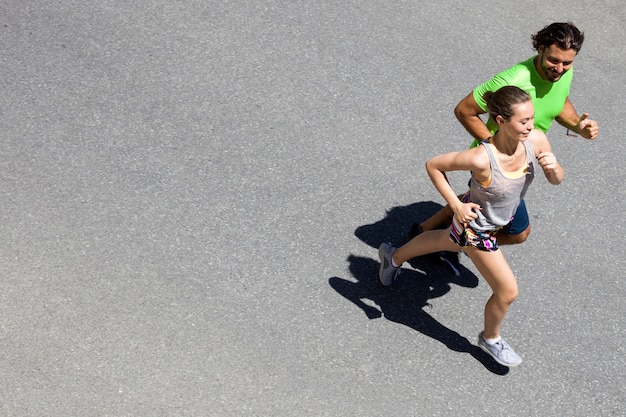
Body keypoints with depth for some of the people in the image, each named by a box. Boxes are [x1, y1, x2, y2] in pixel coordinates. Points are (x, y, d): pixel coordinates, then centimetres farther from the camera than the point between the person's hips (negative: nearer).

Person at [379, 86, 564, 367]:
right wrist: (456, 204, -25)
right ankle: (490, 338, 38)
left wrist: (553, 167, -32)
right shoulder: (481, 158, -40)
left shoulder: (536, 140, -25)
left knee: (447, 243, 34)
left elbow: (556, 180, -10)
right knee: (508, 292, 4)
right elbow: (433, 165, -25)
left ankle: (393, 257, 62)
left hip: (498, 220, 7)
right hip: (475, 229, -7)